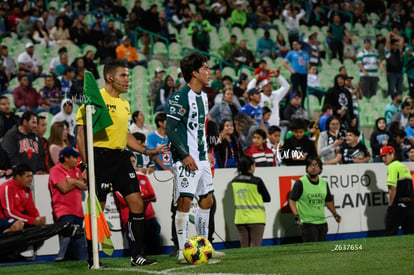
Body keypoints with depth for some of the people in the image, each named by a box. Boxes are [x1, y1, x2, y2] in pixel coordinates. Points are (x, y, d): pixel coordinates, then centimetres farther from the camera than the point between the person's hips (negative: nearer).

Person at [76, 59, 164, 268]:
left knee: (137, 203, 1)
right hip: (100, 156, -8)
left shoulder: (124, 103, 17)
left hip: (120, 157, 8)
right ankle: (92, 260, 7)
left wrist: (147, 151, 20)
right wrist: (86, 164, -18)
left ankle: (137, 256, 8)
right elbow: (82, 133, -11)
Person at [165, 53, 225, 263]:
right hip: (185, 159, -9)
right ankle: (182, 251, -6)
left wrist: (206, 152, 17)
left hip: (201, 158, 9)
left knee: (206, 200, 12)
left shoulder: (203, 97, 15)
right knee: (185, 202, -11)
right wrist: (185, 155, -20)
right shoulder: (180, 97, -13)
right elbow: (170, 129, -17)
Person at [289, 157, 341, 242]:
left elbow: (328, 201, 26)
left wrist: (335, 214, 17)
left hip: (322, 222, 6)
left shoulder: (324, 183, 13)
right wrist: (296, 215, -20)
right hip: (307, 223, -6)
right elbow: (292, 200, -8)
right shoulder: (300, 183, -6)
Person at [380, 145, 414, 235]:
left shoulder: (392, 166, -6)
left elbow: (393, 188, -14)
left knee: (390, 231, -5)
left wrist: (390, 204, -7)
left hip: (398, 204, -8)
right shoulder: (404, 166, 19)